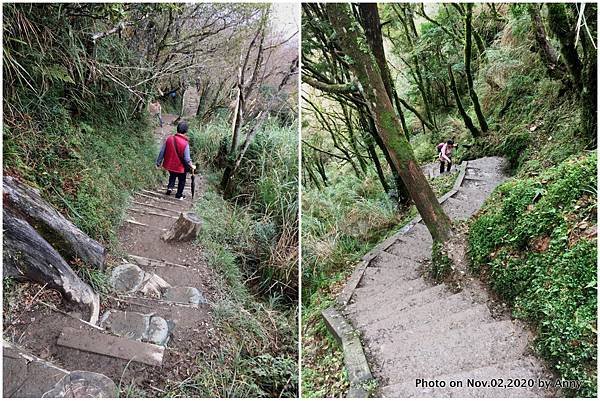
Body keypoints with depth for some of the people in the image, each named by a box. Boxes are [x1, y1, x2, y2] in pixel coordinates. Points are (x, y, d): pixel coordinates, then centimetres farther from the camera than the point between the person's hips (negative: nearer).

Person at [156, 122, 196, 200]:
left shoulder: (169, 139, -14)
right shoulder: (185, 143, -26)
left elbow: (162, 152, -7)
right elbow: (187, 158, -22)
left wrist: (158, 162, 5)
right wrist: (191, 166, -4)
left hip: (169, 165, 4)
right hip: (180, 167, -4)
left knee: (172, 176, 35)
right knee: (181, 181, 22)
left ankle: (170, 187, 22)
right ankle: (179, 195, 35)